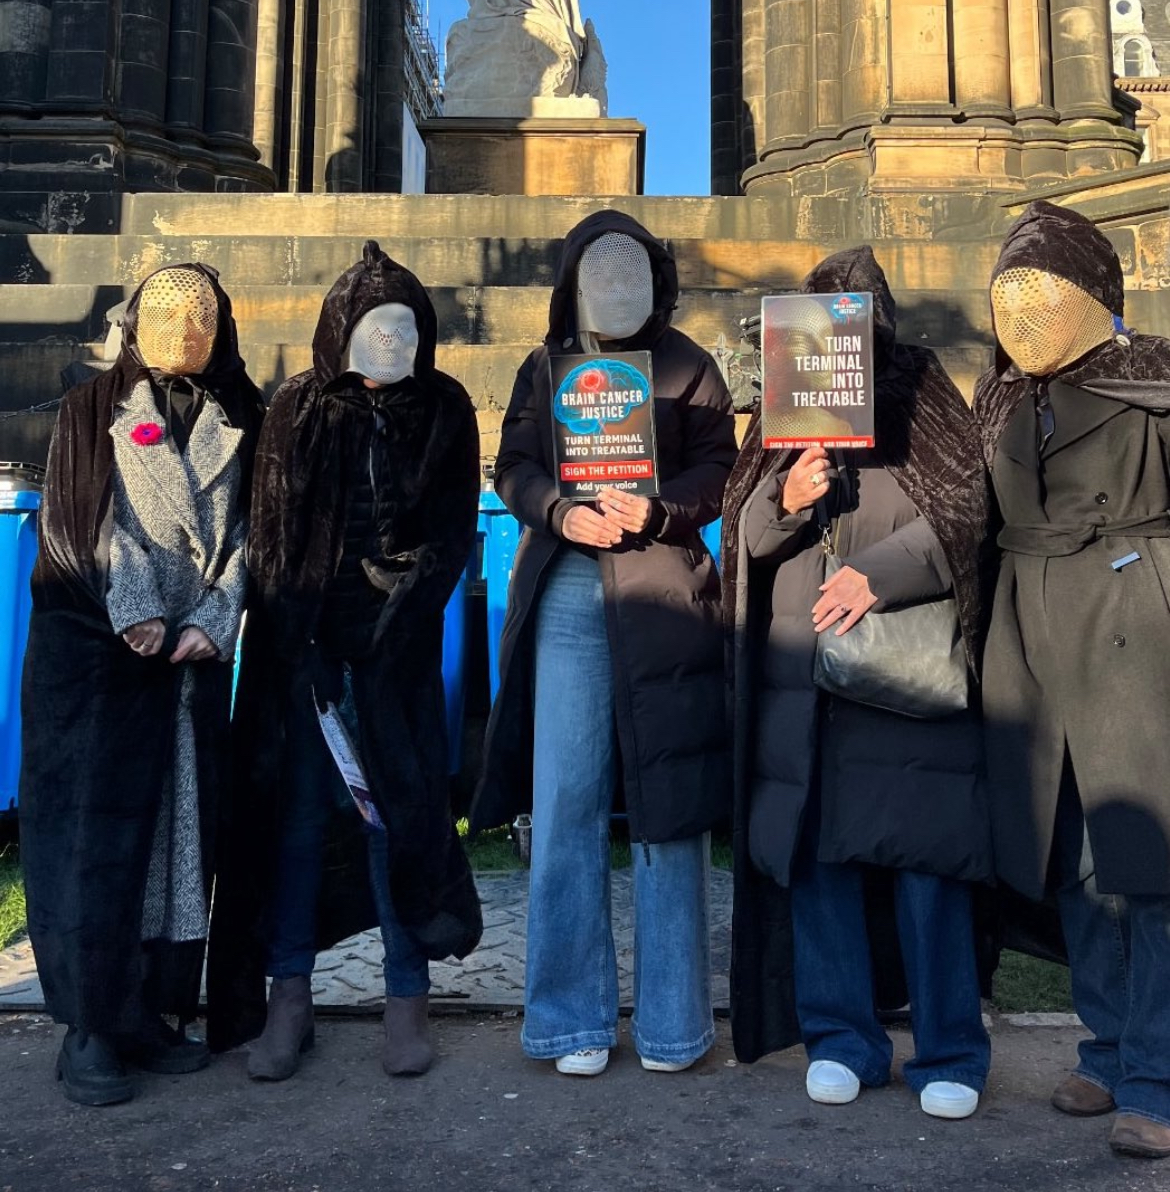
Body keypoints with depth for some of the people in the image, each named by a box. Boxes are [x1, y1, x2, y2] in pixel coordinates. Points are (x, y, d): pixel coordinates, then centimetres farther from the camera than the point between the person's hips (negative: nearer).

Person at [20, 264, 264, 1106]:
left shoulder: (242, 420, 12)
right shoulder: (94, 410, 8)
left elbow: (247, 531, 5)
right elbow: (92, 521, -3)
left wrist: (209, 624, -9)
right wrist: (137, 614, -16)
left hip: (197, 651, 3)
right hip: (95, 648, -2)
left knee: (184, 829, 3)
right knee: (95, 830, -4)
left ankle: (150, 1010, 14)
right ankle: (90, 1028, 3)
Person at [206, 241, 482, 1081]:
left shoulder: (444, 409, 6)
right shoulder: (299, 408, 5)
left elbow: (456, 530, 5)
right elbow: (272, 531, 2)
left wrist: (407, 599, -7)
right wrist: (298, 643, -6)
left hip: (401, 647, 0)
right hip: (306, 643, 1)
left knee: (398, 812, 1)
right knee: (300, 813, 4)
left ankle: (407, 1001, 13)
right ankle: (290, 998, 16)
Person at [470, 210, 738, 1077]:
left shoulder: (688, 365, 11)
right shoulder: (546, 368, 17)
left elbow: (720, 471, 3)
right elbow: (514, 466, 10)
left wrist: (658, 512, -16)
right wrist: (561, 511, -10)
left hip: (663, 591, -1)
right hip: (567, 591, 2)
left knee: (666, 804, 0)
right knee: (564, 803, -1)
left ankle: (672, 1023, 12)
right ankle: (574, 1020, 11)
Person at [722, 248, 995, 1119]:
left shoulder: (925, 396, 5)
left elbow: (966, 510, -2)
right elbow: (744, 530, 9)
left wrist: (880, 573, -16)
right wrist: (786, 498, -12)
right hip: (800, 667, 3)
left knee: (927, 855, -1)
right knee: (815, 853, 5)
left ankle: (950, 1054, 15)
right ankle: (842, 1040, 21)